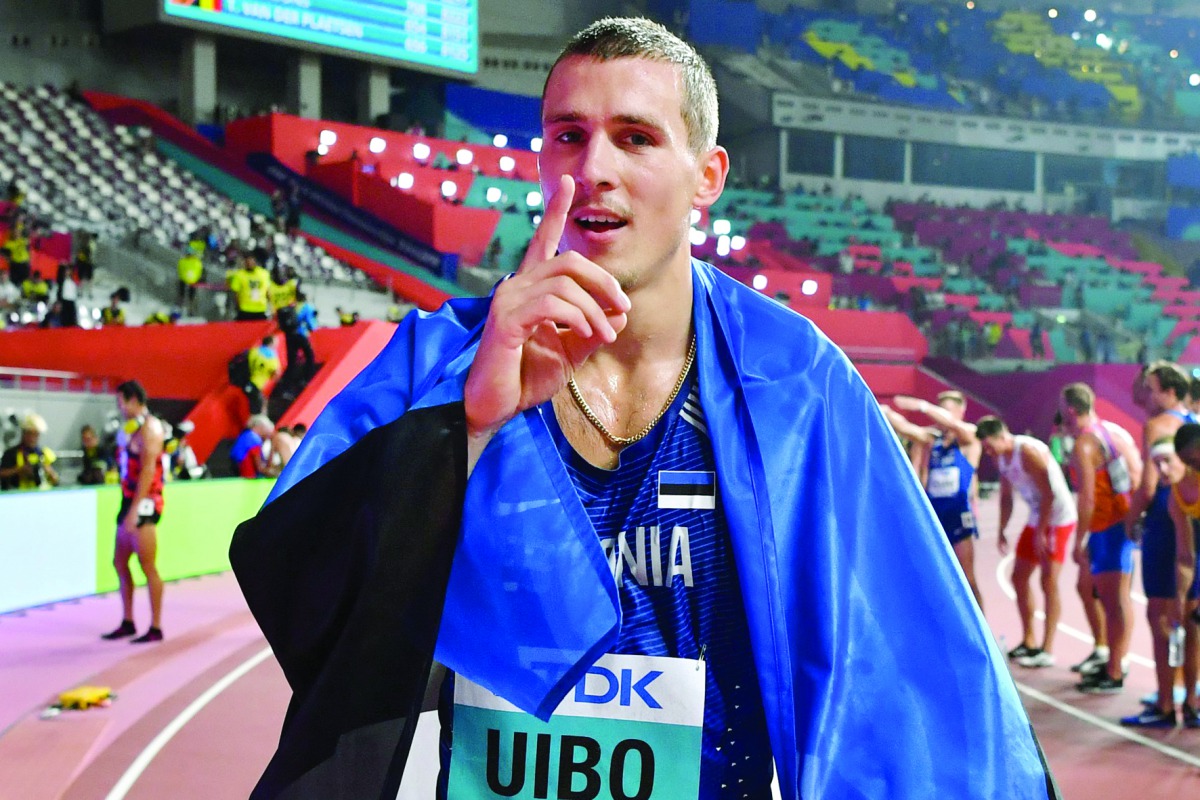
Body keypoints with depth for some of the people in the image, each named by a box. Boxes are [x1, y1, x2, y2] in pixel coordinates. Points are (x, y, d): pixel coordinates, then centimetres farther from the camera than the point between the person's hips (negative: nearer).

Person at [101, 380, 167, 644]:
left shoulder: (149, 427, -12)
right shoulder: (137, 427, 17)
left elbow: (148, 470, -19)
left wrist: (134, 509, -23)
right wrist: (128, 507, 12)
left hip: (144, 504, -10)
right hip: (131, 502, 10)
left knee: (148, 566, -6)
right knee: (120, 563, 13)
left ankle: (156, 627, -1)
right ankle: (127, 623, 20)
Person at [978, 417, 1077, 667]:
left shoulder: (1029, 451, -22)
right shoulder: (1002, 458, 5)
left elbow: (1048, 494, -24)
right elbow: (1006, 496, 15)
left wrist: (1040, 533, -22)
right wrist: (1002, 531, 10)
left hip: (1058, 519, -9)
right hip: (1037, 518, 9)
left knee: (1049, 582, -10)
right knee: (1019, 577, 10)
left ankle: (1047, 651, -6)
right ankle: (1028, 642, 20)